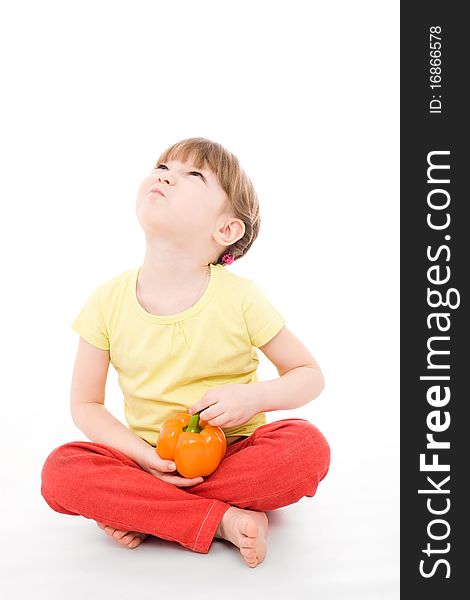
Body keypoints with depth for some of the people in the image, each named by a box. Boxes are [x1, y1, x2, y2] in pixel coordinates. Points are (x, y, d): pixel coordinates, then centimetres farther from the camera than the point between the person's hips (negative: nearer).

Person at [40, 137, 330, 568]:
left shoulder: (240, 298, -12)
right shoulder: (108, 302, -7)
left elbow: (310, 375, -1)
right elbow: (85, 404, 0)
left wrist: (255, 396, -22)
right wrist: (144, 456, -16)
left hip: (234, 455, 0)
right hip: (151, 460, 1)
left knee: (308, 447, -28)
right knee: (60, 472, -24)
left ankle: (133, 510, -19)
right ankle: (223, 521, -22)